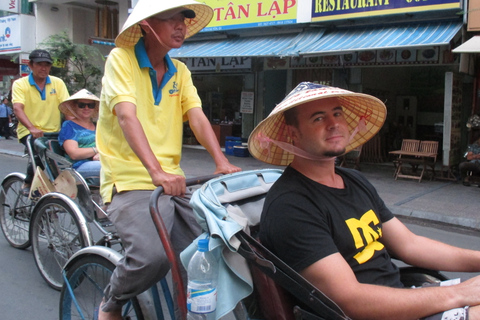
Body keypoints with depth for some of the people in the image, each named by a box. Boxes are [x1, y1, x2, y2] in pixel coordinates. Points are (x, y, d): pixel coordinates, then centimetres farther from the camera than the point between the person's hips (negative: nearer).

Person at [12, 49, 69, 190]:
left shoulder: (57, 82, 9)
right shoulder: (20, 84, 2)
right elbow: (17, 109, -14)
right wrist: (32, 128, -32)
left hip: (54, 132, 3)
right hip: (29, 132, -3)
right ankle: (29, 183, -6)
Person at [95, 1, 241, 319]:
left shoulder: (180, 71, 14)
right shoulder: (121, 58, -4)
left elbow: (197, 117, 1)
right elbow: (127, 116, -19)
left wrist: (222, 161, -16)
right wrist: (155, 171, -32)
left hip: (172, 182, 6)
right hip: (132, 181, -6)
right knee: (151, 256, -27)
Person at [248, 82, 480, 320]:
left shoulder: (356, 181, 11)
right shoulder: (290, 205, -20)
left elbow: (409, 245, 13)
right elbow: (351, 300, -23)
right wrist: (457, 294, -17)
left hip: (402, 297, 9)